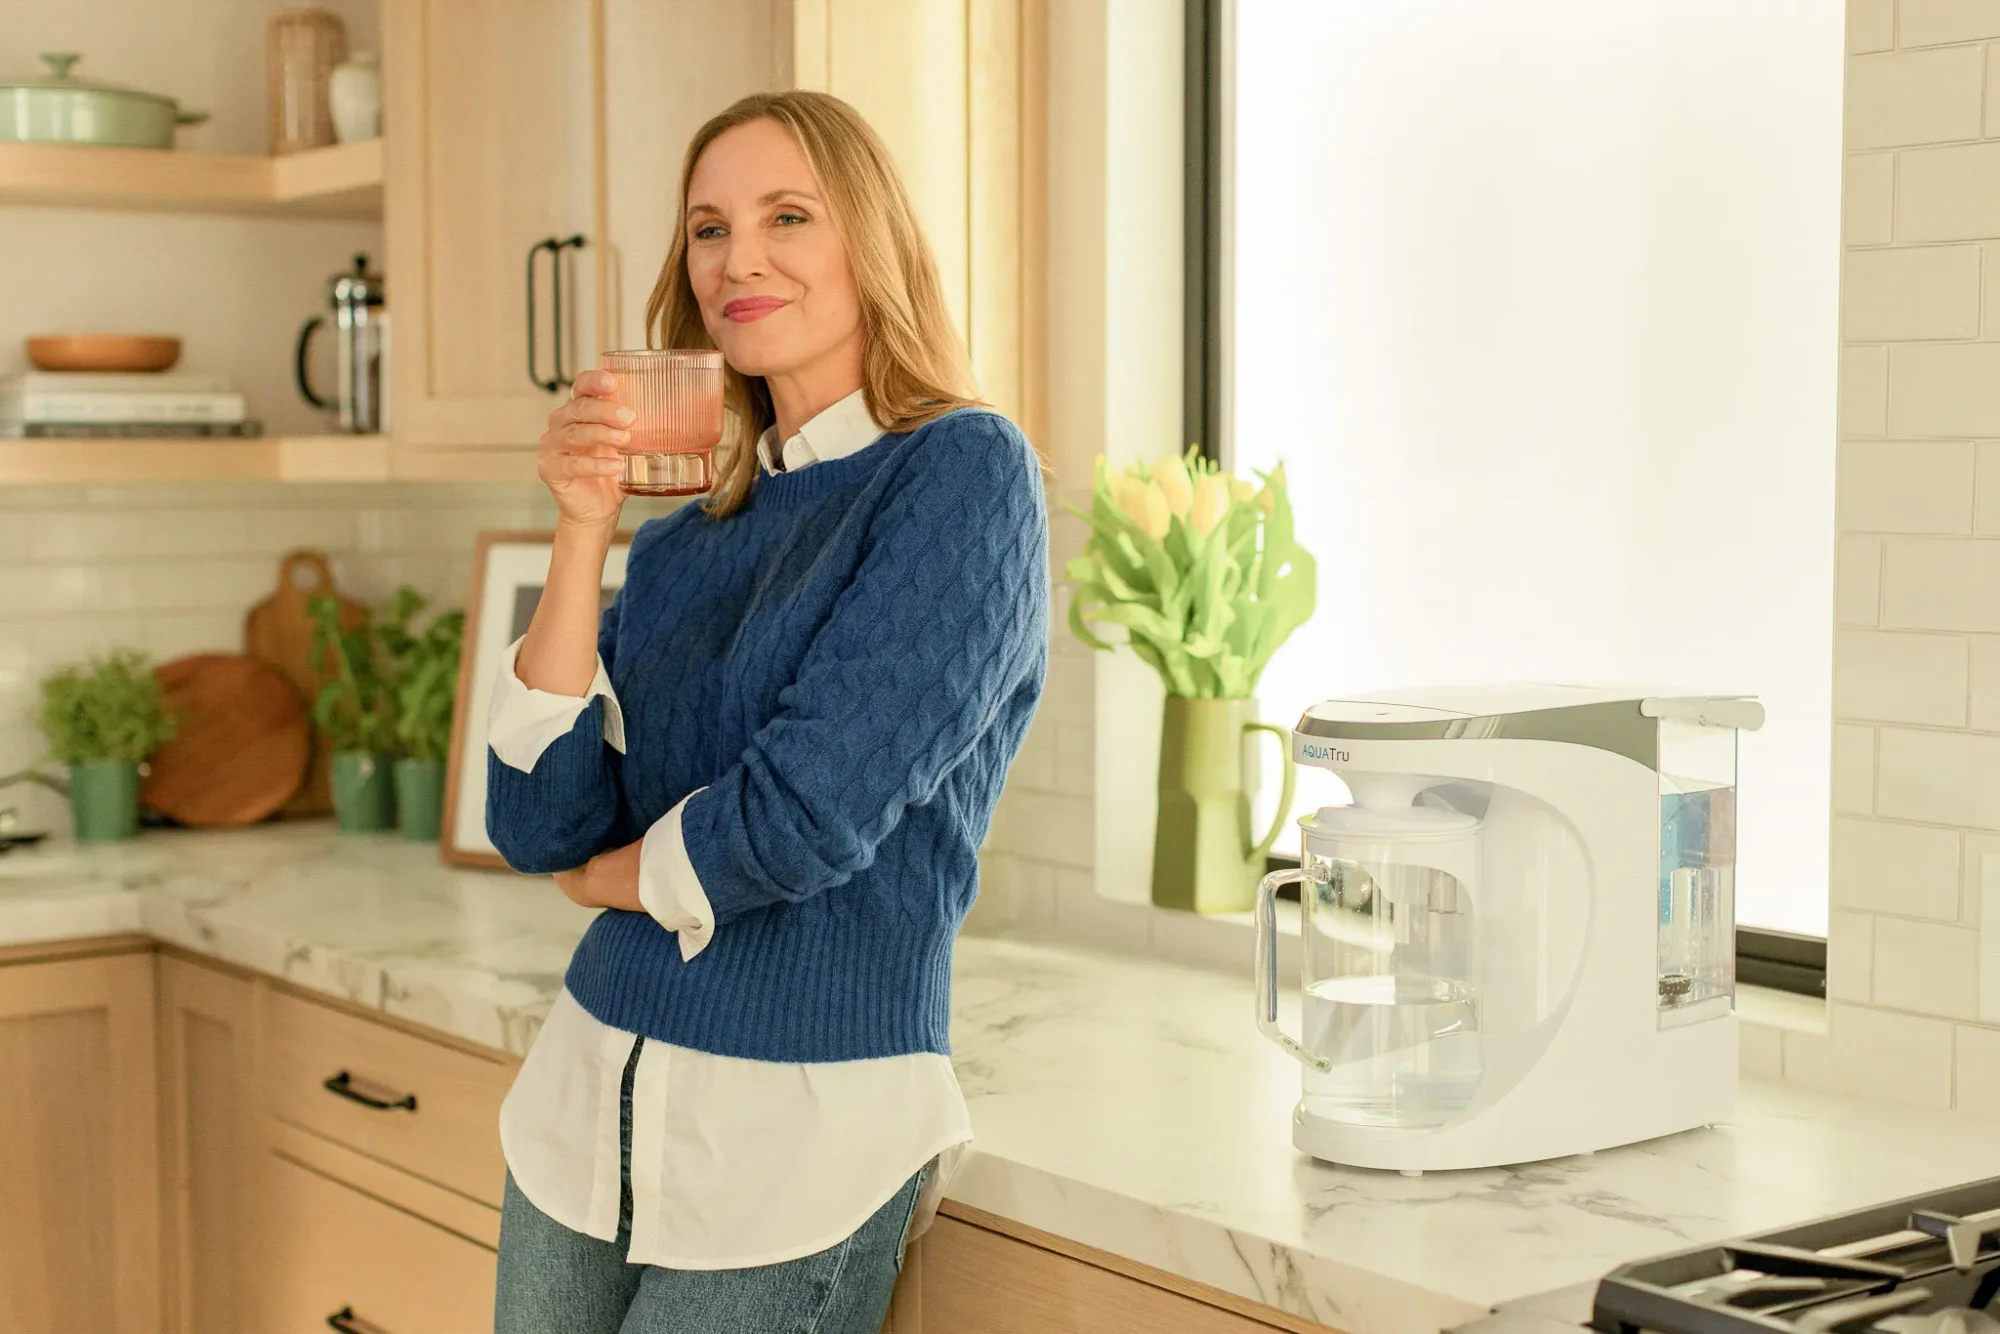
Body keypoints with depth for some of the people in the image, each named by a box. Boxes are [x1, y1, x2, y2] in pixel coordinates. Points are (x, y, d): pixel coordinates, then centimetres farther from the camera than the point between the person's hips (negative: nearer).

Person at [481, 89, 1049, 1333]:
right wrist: (584, 536, -7)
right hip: (586, 1099, 6)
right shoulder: (685, 540, 8)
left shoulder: (963, 473, -10)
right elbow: (539, 823, -1)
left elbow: (808, 810, -19)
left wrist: (617, 872, 0)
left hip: (797, 1134, -6)